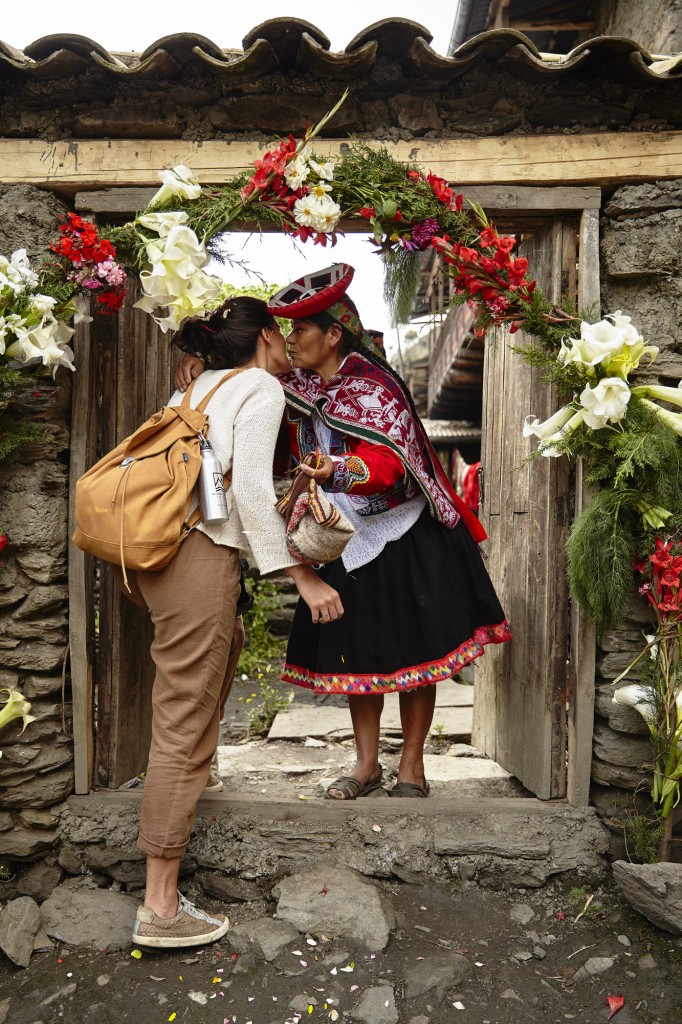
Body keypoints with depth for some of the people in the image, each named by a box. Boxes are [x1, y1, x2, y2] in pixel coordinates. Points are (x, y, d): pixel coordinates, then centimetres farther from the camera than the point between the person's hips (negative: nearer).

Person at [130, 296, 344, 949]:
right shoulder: (262, 387, -1)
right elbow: (251, 488, -14)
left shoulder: (196, 388, 23)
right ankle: (160, 908, 4)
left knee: (224, 646, 32)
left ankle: (183, 777, 46)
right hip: (198, 553, -9)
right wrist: (302, 576, -12)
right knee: (185, 723, -5)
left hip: (154, 546, 9)